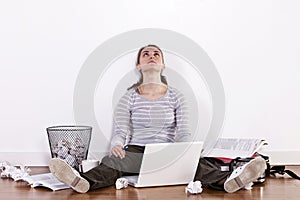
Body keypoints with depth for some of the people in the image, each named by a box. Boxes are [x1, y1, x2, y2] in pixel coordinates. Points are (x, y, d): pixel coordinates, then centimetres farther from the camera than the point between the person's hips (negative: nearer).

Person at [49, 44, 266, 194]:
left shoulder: (176, 97, 11)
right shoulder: (129, 97, 10)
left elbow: (183, 133, 3)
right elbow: (120, 131, -1)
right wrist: (116, 145, -27)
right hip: (135, 152, 0)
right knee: (112, 161, -36)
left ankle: (229, 180, -60)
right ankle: (83, 181, -65)